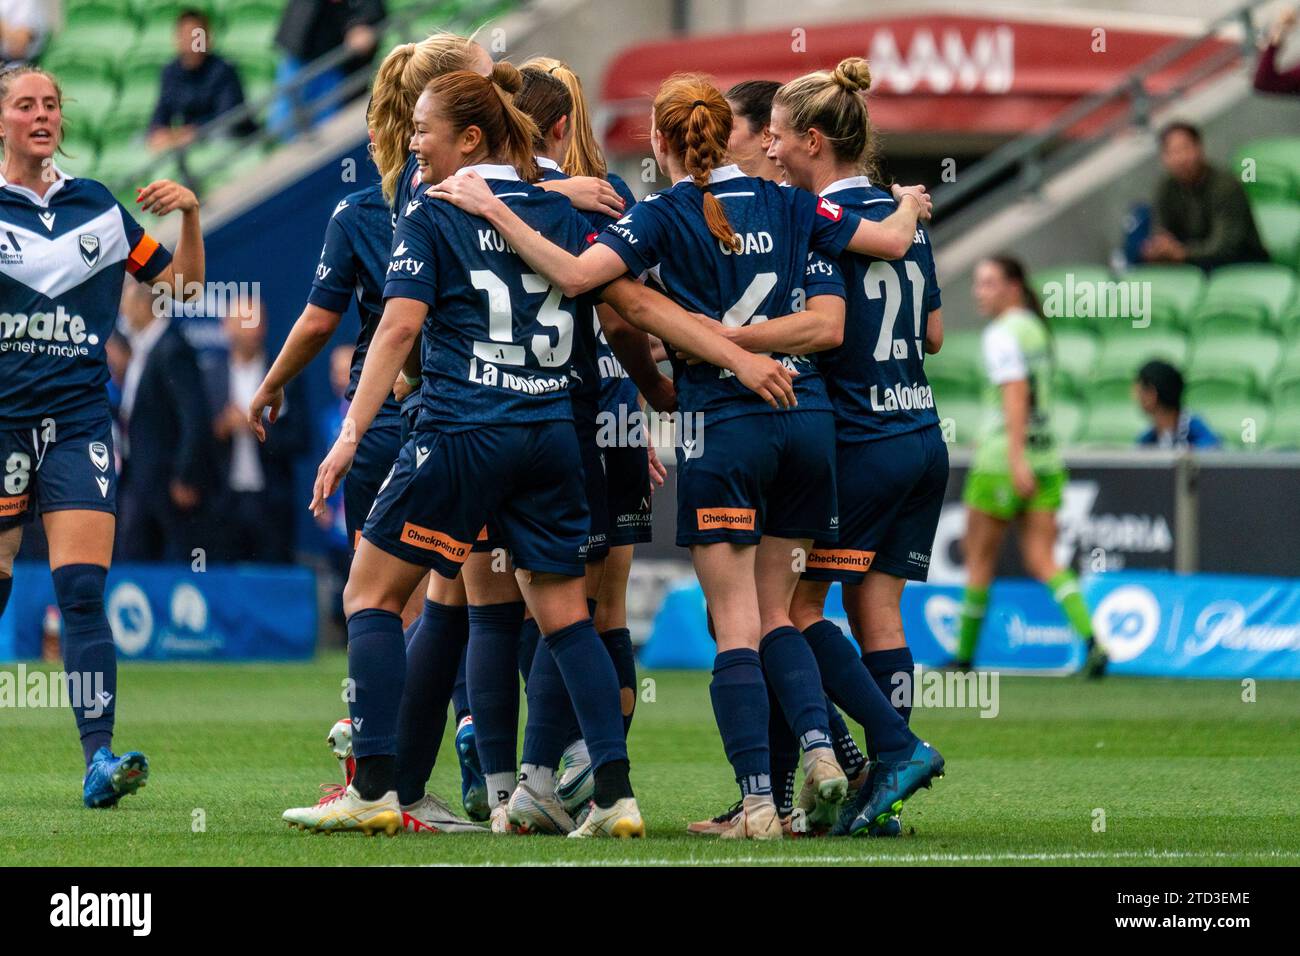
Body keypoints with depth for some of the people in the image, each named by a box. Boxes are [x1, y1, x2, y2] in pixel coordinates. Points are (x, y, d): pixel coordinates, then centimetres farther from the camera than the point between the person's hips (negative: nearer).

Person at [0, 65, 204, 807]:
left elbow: (181, 280, 16)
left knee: (82, 590, -11)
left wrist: (190, 214, 0)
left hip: (78, 421, 1)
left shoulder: (96, 208, 9)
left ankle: (100, 757, -18)